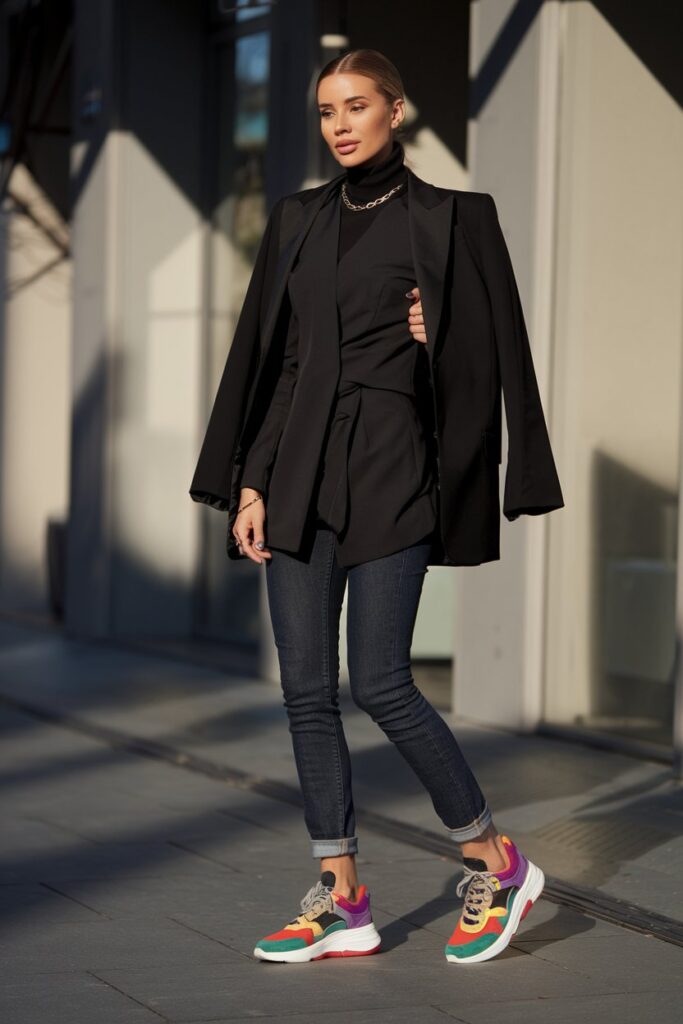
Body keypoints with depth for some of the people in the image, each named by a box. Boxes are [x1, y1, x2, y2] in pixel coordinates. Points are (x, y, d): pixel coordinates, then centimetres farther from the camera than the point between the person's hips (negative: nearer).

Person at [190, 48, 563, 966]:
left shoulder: (451, 218, 0)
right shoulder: (300, 221, 12)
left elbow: (491, 354, 3)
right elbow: (267, 356, 10)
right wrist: (248, 486, 4)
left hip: (391, 466, -5)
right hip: (299, 468, 5)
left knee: (379, 681, -10)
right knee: (306, 689, 2)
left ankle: (498, 863, 8)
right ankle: (343, 903, 10)